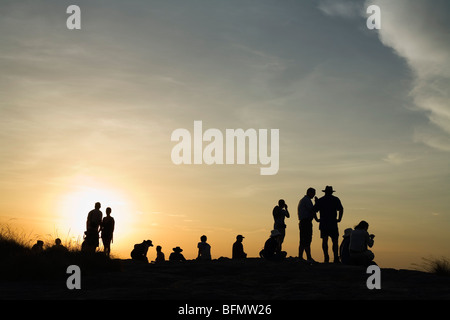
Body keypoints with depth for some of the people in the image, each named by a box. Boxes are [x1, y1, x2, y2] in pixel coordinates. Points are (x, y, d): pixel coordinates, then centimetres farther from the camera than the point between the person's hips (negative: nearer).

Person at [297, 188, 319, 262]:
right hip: (307, 222, -10)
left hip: (302, 222, 10)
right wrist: (316, 219, 1)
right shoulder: (307, 200, -10)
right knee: (307, 240, -12)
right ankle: (309, 258, -15)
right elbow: (312, 210, -11)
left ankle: (300, 257, 10)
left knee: (303, 241, 10)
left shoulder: (302, 200, 23)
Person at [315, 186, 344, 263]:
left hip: (323, 223, 2)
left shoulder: (320, 200, 9)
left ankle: (326, 257, -9)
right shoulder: (335, 199, 4)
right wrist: (339, 219, -1)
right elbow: (341, 209, -7)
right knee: (335, 241, 1)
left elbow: (315, 210, 6)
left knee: (324, 240, 1)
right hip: (333, 224, -2)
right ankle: (336, 258, -8)